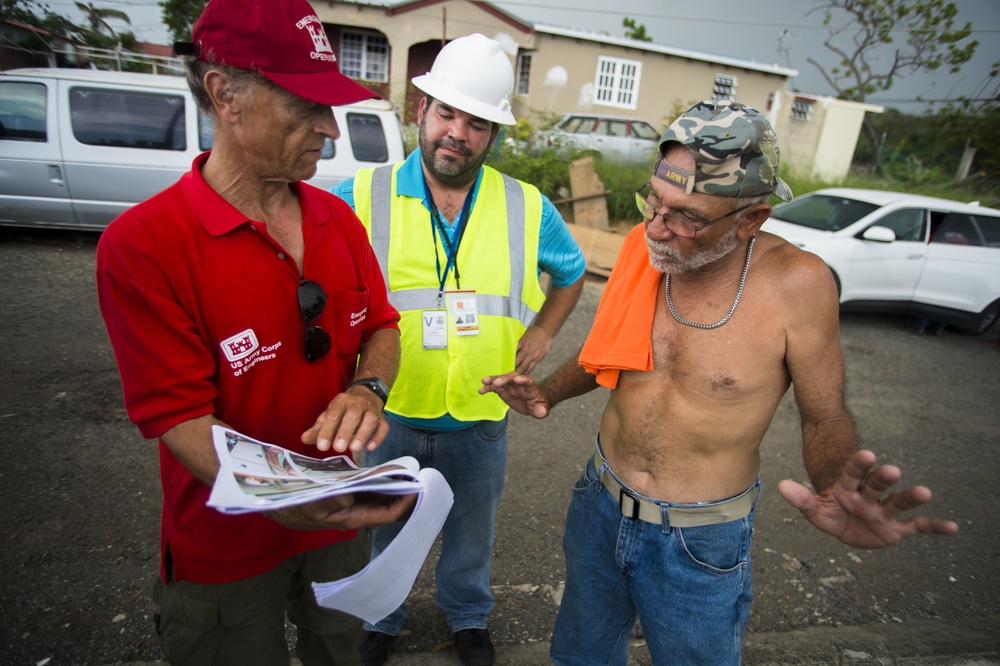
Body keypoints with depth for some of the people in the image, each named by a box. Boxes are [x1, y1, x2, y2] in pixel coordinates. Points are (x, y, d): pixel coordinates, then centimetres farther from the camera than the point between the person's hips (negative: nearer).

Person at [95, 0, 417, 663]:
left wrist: (366, 390, -19)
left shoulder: (338, 218, -2)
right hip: (227, 550, -5)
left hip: (340, 519, 5)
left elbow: (382, 326, 4)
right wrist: (286, 505, -39)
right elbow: (180, 416, -23)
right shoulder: (142, 244, -22)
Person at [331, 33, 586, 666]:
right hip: (391, 410, -1)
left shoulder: (528, 208, -6)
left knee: (472, 530, 24)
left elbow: (572, 272, 12)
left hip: (479, 418, 1)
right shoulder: (363, 196, -11)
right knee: (384, 528, 23)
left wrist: (542, 332, 1)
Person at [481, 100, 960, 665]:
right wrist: (548, 394, -9)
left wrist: (840, 489, -30)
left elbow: (825, 417, -10)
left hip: (699, 543, -4)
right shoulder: (644, 246, -11)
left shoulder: (795, 282, -22)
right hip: (600, 504, 4)